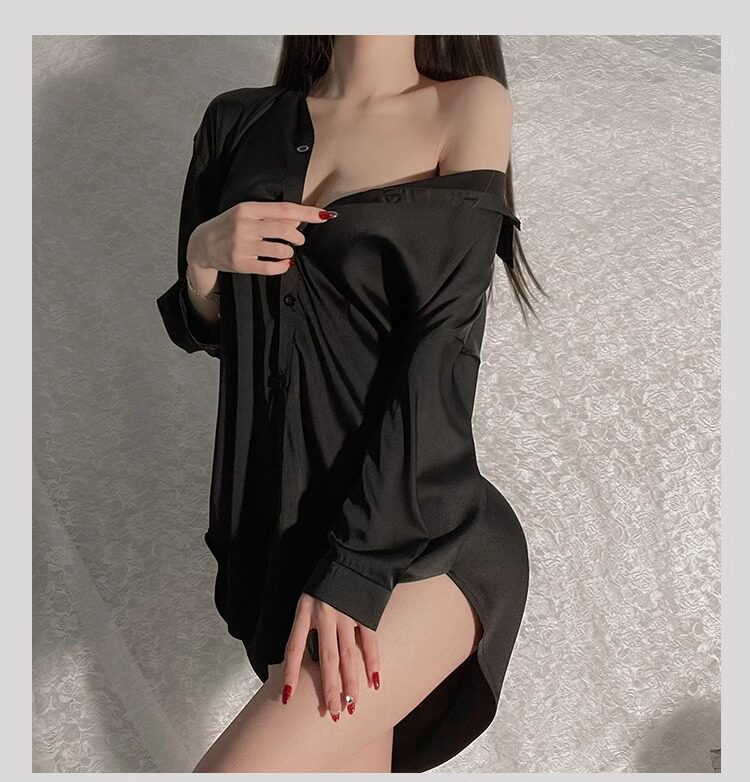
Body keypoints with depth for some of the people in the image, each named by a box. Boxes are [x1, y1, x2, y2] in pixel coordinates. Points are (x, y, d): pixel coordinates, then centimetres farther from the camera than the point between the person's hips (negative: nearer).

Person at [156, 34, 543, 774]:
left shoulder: (468, 106, -1)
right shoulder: (238, 122, 10)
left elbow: (442, 348, -11)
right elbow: (201, 329, 16)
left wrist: (355, 563, -17)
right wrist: (202, 256, -7)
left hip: (417, 535, -4)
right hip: (276, 523, 4)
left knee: (245, 763, -21)